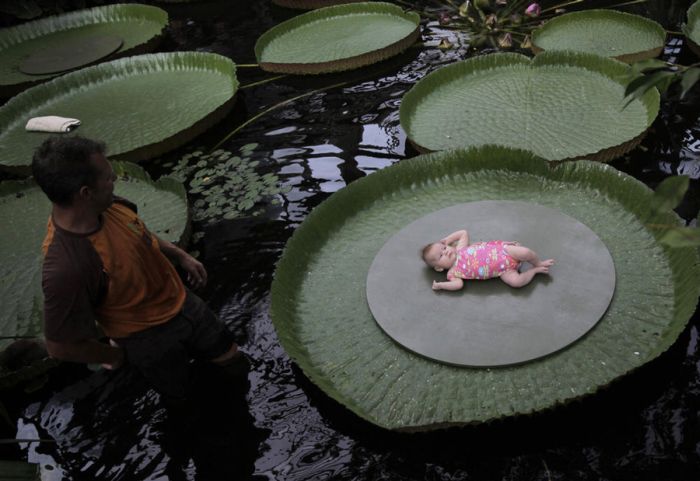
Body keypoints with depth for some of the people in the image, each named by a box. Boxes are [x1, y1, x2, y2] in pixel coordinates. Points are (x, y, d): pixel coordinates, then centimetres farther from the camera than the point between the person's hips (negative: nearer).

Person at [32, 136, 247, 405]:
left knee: (235, 364, 23)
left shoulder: (108, 205, -17)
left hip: (183, 303, 6)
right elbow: (61, 346, -27)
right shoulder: (66, 268, -40)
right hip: (151, 340, -6)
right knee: (184, 398, 21)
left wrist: (181, 256, 8)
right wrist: (117, 357, -10)